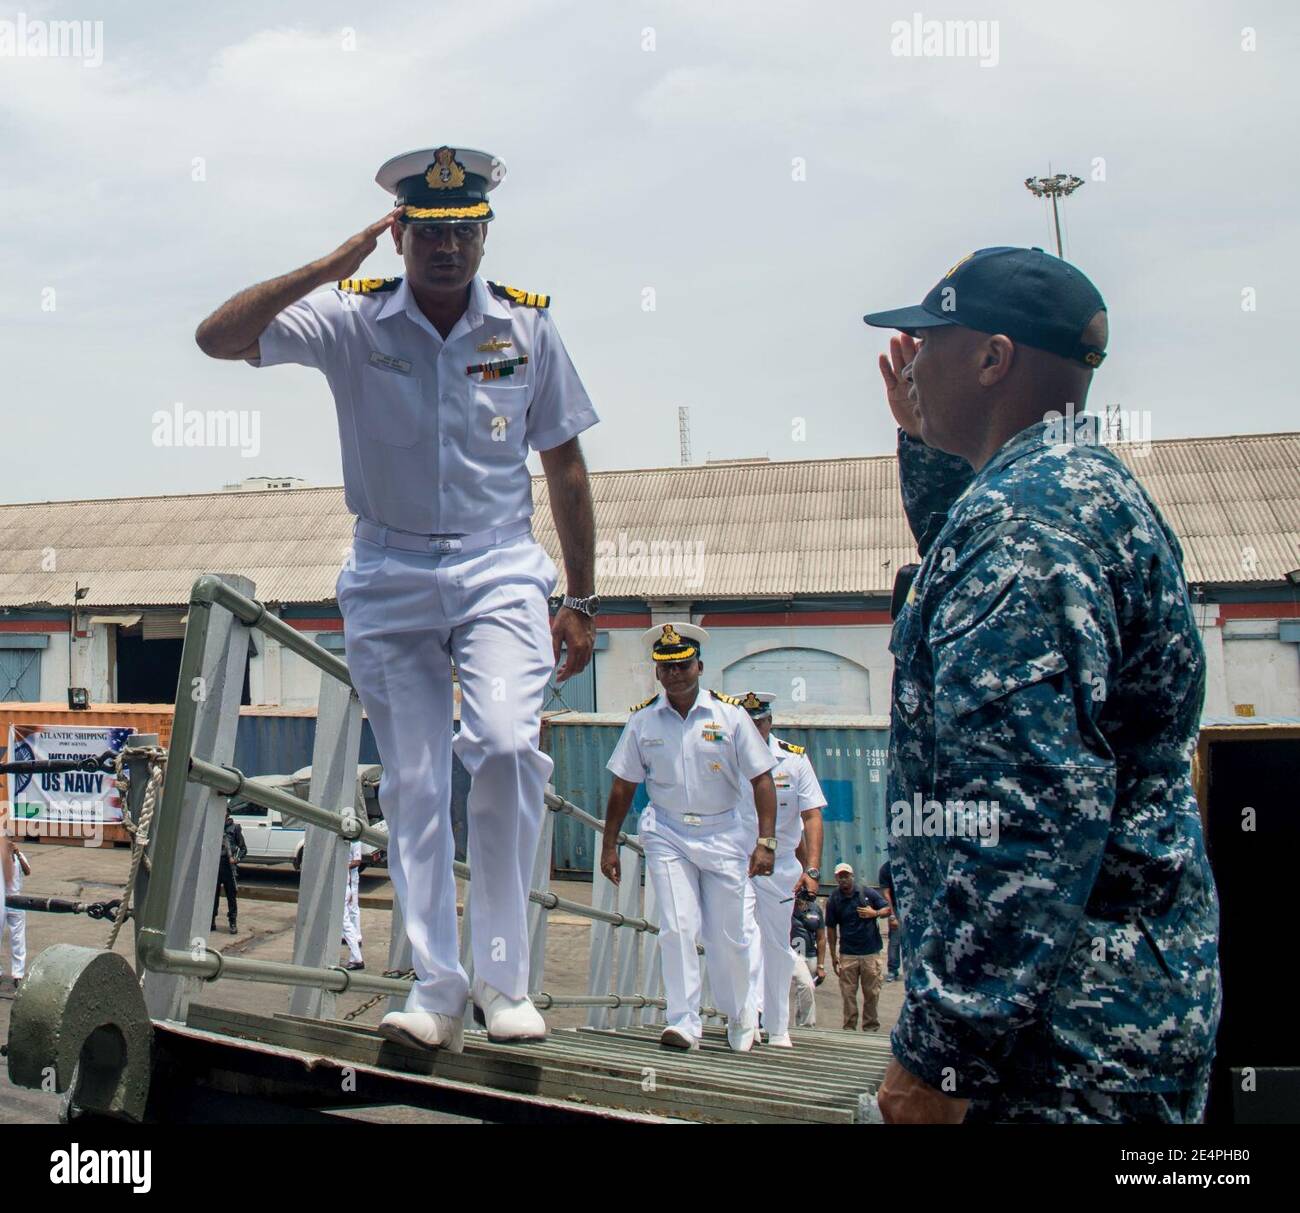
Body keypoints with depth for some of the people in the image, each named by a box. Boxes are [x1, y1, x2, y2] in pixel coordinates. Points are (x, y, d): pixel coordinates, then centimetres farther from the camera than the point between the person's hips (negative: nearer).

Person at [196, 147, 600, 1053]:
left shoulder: (527, 325, 1)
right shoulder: (353, 318, -3)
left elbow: (565, 468, 7)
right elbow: (219, 338, -14)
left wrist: (581, 603, 7)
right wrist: (328, 267, -20)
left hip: (500, 569, -1)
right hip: (391, 576, 1)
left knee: (507, 745, -22)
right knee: (413, 785, 1)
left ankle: (504, 978, -10)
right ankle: (437, 992, 9)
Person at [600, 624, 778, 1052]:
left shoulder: (729, 714, -5)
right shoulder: (642, 719, 0)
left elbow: (761, 779, -3)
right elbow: (623, 787, 7)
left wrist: (766, 841, -10)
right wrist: (609, 845, 7)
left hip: (723, 834, -1)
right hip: (667, 836, 1)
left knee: (726, 936, 5)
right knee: (677, 929, -10)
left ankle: (740, 1013, 28)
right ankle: (683, 1023, -5)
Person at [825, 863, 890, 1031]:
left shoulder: (867, 893, 2)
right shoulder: (833, 900, 1)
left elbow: (888, 909, 8)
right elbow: (831, 929, 5)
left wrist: (874, 913, -13)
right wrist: (833, 956, 4)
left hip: (870, 952, 0)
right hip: (847, 954, 0)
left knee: (872, 993, 5)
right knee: (848, 994, 1)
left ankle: (871, 1028, 15)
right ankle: (849, 1028, 9)